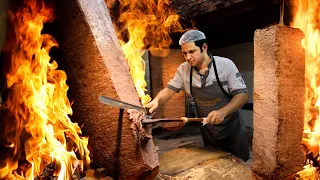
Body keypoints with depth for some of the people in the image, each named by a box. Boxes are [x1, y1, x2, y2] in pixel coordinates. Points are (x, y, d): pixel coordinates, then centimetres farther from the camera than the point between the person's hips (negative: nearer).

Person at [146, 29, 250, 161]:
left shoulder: (225, 65, -17)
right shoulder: (183, 70, -9)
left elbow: (242, 94, -16)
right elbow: (169, 89, -4)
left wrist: (223, 112, -33)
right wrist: (157, 100, -26)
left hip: (232, 130, -2)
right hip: (208, 133, 2)